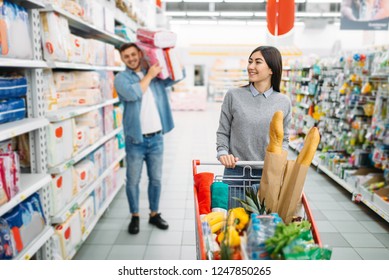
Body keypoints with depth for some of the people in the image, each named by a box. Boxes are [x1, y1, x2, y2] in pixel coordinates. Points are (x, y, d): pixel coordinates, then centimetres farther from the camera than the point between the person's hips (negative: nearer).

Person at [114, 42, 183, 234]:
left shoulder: (156, 75, 10)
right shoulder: (121, 78, -3)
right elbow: (133, 93, -22)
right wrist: (149, 75, -12)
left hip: (156, 138, 3)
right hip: (135, 140, -3)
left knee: (156, 179, 13)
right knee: (133, 181, 8)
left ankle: (154, 214, 29)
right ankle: (135, 216, 25)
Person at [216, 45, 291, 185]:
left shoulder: (284, 102, 2)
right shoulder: (233, 95, -2)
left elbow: (284, 138, 10)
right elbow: (223, 132, 4)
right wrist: (223, 152, -12)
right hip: (235, 171, -1)